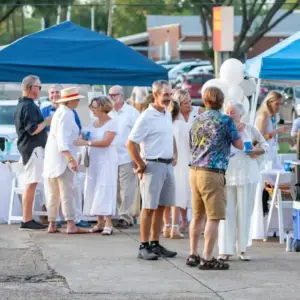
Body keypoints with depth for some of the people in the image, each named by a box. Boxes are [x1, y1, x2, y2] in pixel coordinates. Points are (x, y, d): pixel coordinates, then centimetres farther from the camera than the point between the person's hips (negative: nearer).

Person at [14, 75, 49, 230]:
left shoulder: (21, 105, 15)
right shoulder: (29, 106, -16)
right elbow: (33, 130, -23)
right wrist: (47, 122, -10)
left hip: (27, 147, 11)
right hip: (33, 148, -11)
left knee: (30, 184, 12)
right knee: (31, 184, -9)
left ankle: (28, 219, 15)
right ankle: (27, 220, -10)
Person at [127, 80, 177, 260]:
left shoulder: (168, 115, 11)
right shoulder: (147, 117, -14)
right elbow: (131, 143, -17)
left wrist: (172, 157, 15)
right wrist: (141, 166, -13)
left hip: (168, 165, 8)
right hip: (153, 166, -8)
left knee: (161, 207, 11)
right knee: (149, 207, -4)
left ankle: (156, 244, 17)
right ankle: (144, 246, 0)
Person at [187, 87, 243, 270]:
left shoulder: (197, 121, 12)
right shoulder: (225, 120, -7)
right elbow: (239, 145, 0)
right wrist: (237, 132, 18)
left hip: (194, 171, 7)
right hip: (212, 172, -7)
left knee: (198, 215, 15)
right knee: (214, 217, -3)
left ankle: (193, 255, 18)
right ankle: (207, 259, -5)